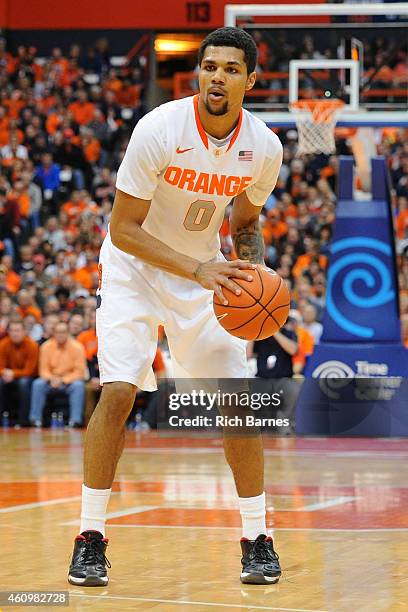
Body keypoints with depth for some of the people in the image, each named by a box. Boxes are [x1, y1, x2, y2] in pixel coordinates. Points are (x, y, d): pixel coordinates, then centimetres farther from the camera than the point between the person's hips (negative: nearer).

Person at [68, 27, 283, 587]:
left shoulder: (264, 148, -12)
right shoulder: (158, 129, -24)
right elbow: (123, 228, -21)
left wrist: (251, 268, -11)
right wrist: (197, 270, -30)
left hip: (207, 273, 3)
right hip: (135, 268, -3)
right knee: (117, 392, -19)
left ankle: (256, 539, 10)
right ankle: (90, 537, -6)